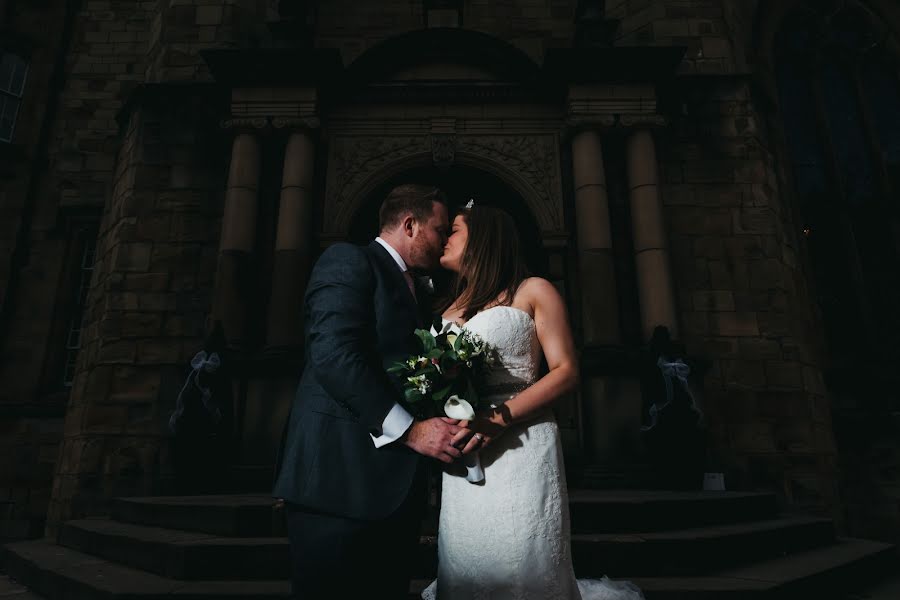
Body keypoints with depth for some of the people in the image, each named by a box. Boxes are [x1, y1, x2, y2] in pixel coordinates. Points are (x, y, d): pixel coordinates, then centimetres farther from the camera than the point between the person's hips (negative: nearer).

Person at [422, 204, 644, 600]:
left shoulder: (533, 292, 4)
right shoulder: (448, 310, 19)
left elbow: (566, 372, -5)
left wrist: (499, 418, -18)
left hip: (519, 448, -4)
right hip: (461, 455, 5)